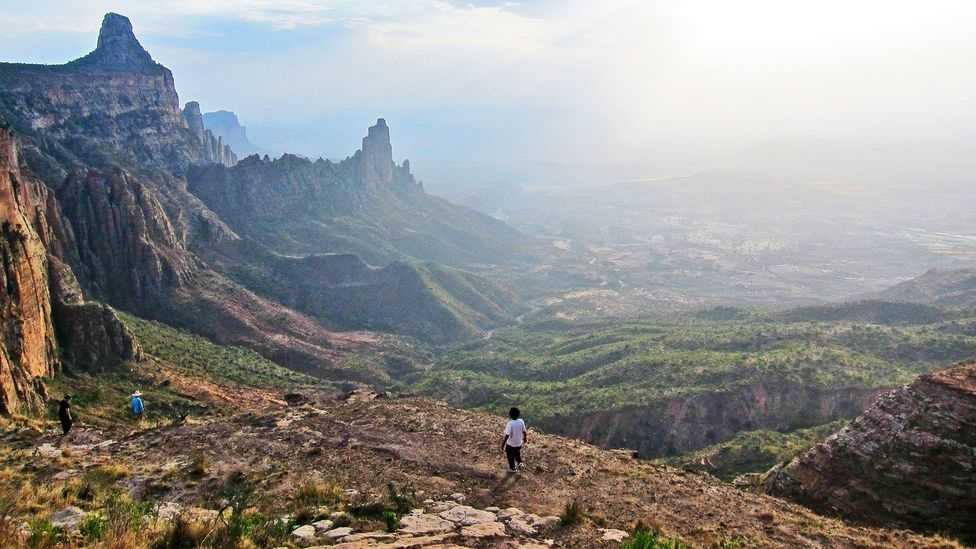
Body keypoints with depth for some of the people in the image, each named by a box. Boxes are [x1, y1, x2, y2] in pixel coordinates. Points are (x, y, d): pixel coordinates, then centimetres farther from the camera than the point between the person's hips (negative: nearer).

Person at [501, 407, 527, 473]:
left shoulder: (510, 424, -31)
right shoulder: (521, 421, -15)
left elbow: (507, 436, -26)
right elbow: (524, 432, -3)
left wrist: (503, 444, -13)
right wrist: (524, 439, 16)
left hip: (510, 444, -4)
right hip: (519, 443, 4)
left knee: (510, 456, 21)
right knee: (517, 454, 34)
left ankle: (513, 468, 37)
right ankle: (519, 463, 35)